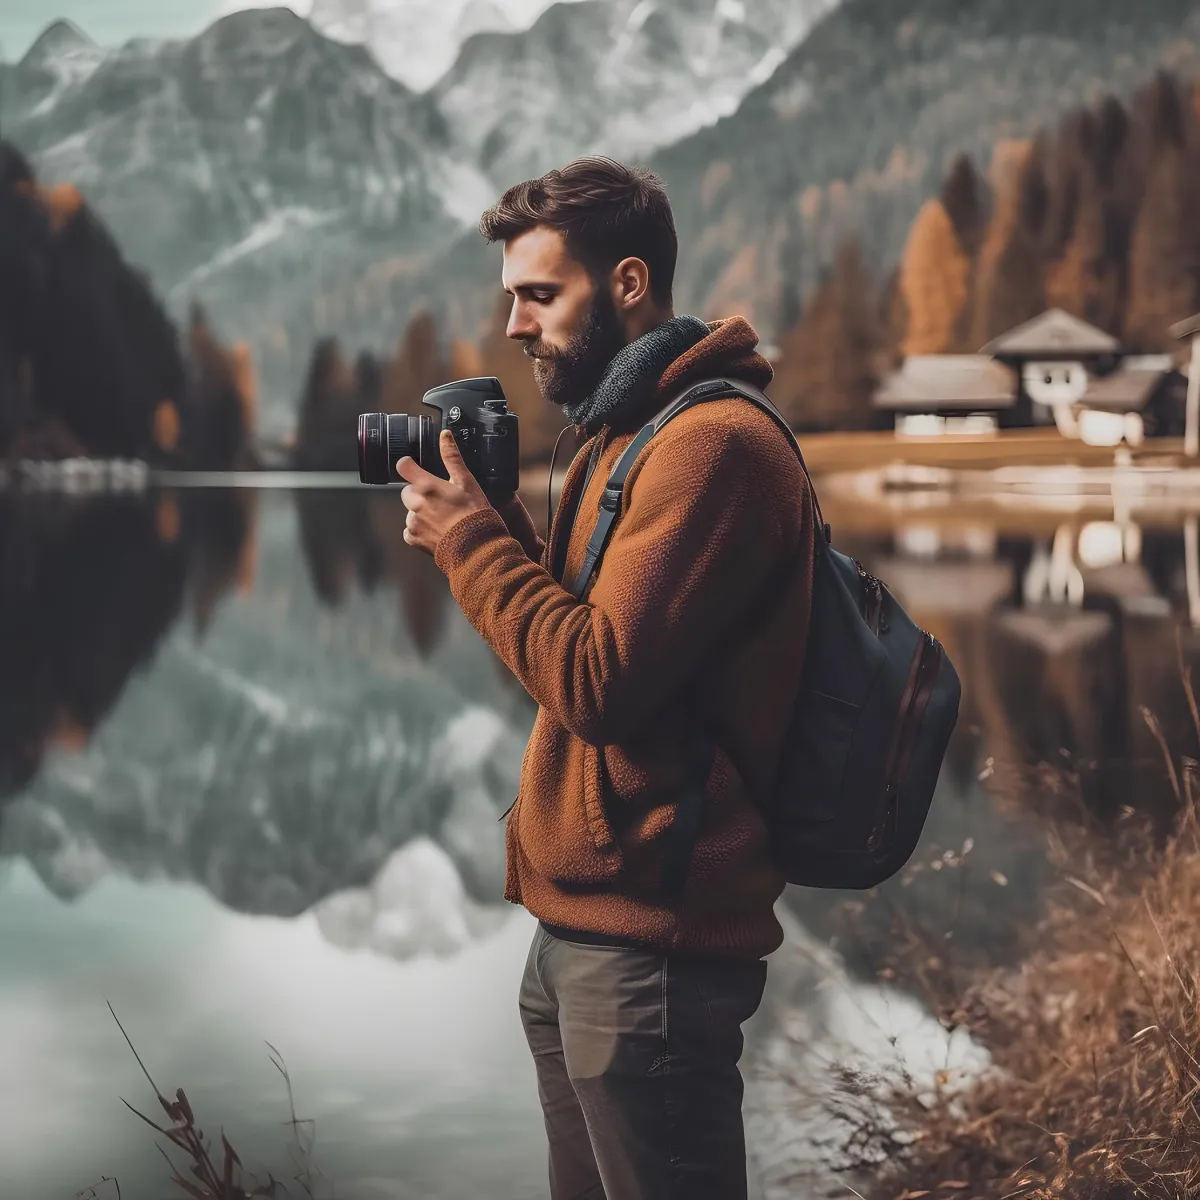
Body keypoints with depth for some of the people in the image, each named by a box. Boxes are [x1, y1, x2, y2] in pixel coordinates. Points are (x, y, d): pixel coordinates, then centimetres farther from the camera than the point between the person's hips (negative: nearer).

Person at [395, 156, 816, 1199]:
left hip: (646, 947, -10)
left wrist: (468, 538, -11)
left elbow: (600, 683, -22)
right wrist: (488, 519, 3)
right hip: (579, 924, 10)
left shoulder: (713, 444, -16)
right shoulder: (626, 433, 17)